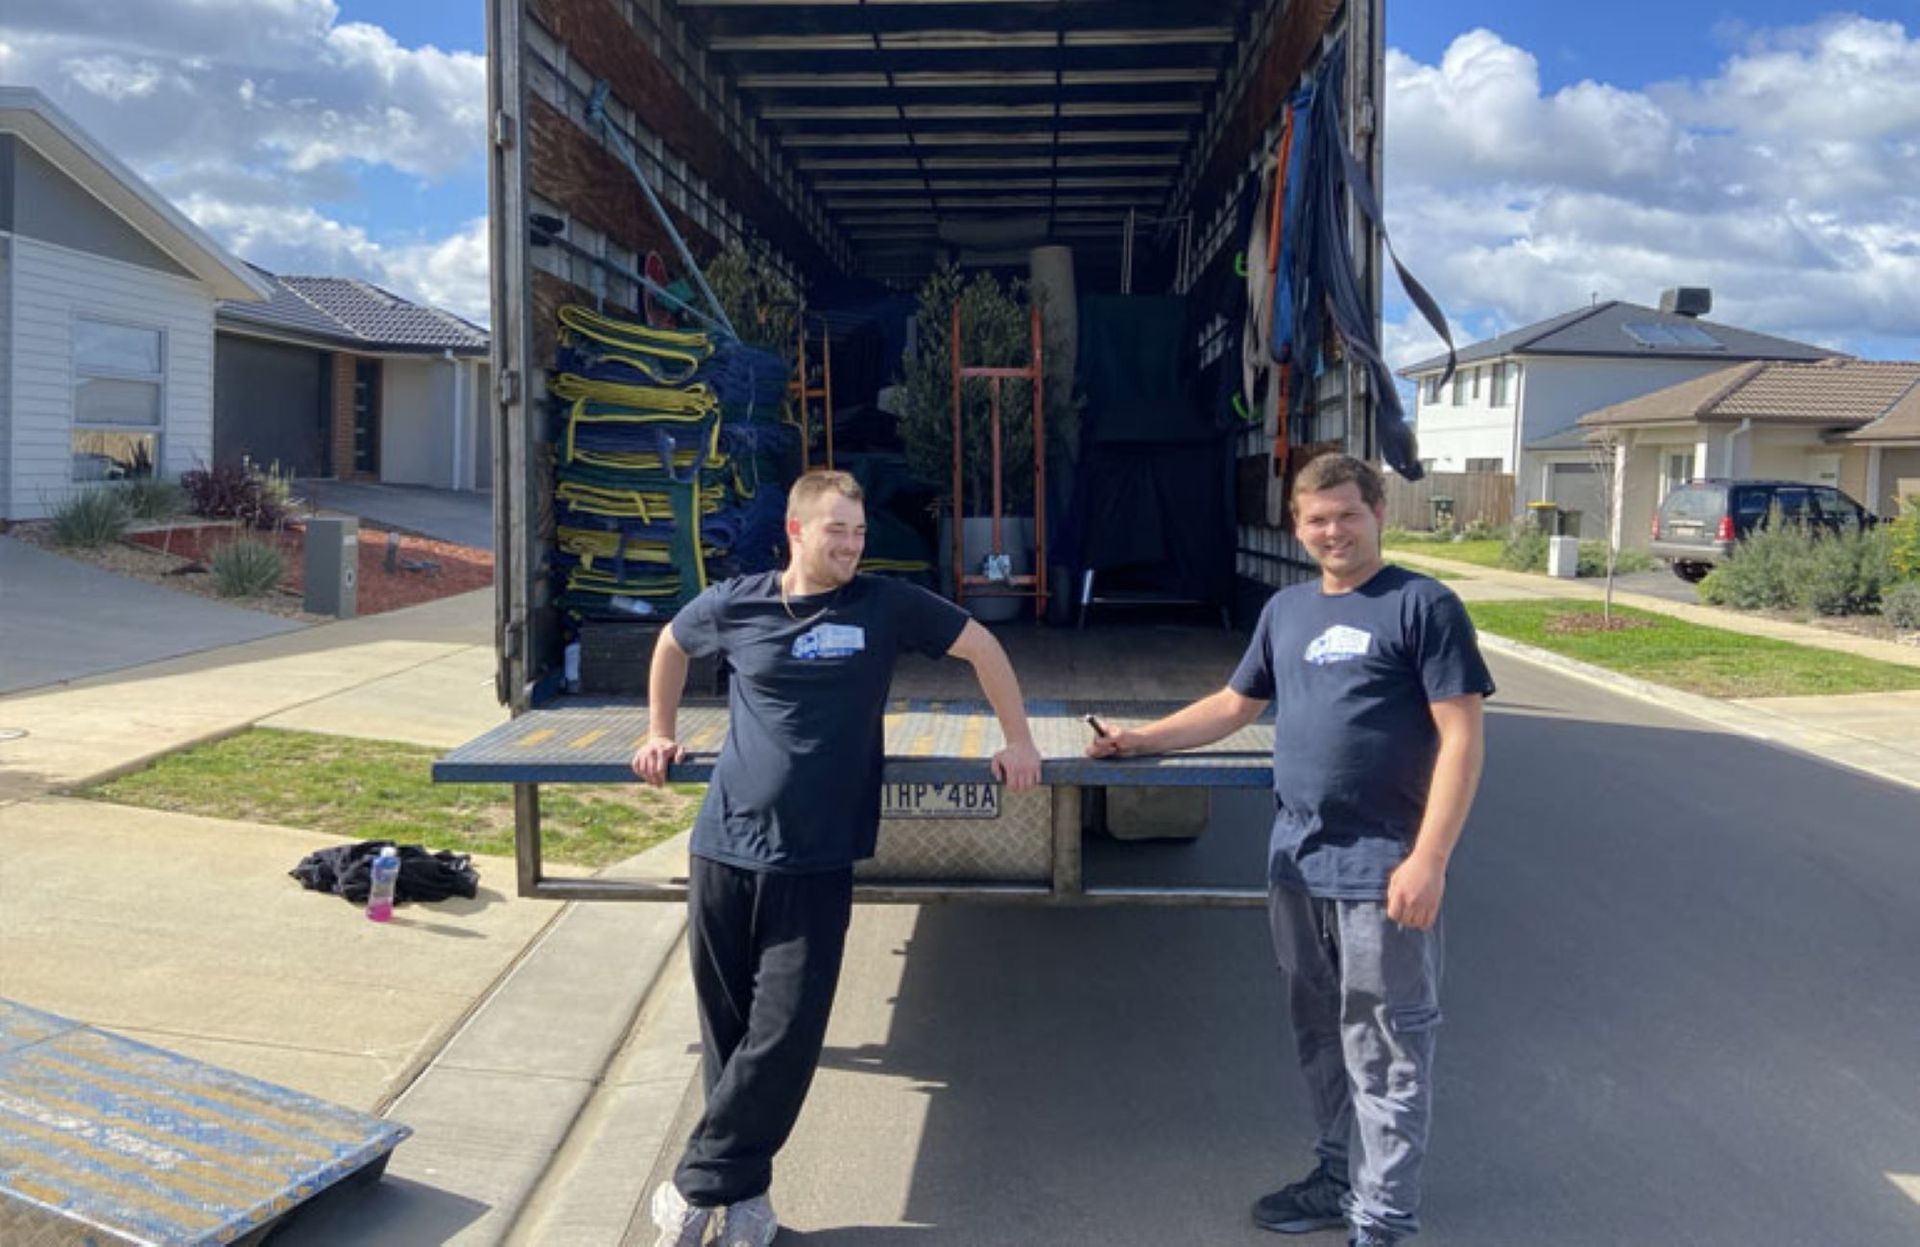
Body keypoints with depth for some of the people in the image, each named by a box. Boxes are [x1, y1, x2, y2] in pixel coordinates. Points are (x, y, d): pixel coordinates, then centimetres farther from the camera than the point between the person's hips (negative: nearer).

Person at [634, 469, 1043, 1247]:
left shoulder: (886, 605, -3)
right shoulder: (734, 605, 1)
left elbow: (982, 647, 7)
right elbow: (671, 644, 23)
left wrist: (1018, 741, 7)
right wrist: (660, 733, 21)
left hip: (815, 866, -1)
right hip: (723, 850, 2)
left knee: (784, 1036, -3)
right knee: (726, 1030, 8)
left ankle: (699, 1184, 15)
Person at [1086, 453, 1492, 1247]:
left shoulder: (1423, 606, -9)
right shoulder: (1285, 611, 11)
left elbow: (1461, 740, -12)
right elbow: (1236, 705, 22)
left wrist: (1428, 859, -19)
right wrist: (1143, 741, 15)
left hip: (1382, 869, -6)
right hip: (1297, 862, 7)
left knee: (1382, 1050, 3)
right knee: (1320, 1037, 18)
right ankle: (1340, 1177, 35)